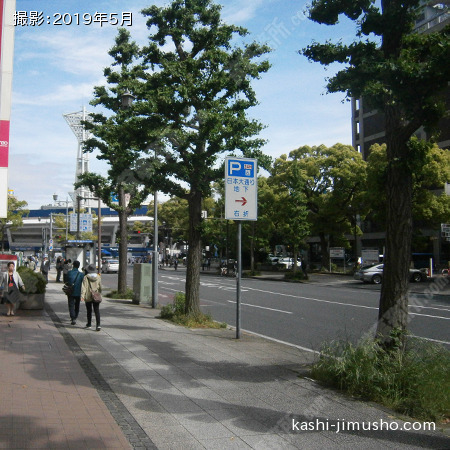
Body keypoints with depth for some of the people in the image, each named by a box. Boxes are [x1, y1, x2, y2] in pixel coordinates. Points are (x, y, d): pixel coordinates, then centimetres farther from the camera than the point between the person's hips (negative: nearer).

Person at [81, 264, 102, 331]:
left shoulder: (86, 277, -7)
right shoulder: (98, 277, 2)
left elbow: (84, 287, -15)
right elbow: (100, 287, 9)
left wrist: (82, 295, -20)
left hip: (88, 296, -1)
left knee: (89, 310, 14)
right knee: (97, 310, -2)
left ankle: (89, 324, 28)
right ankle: (98, 324, -15)